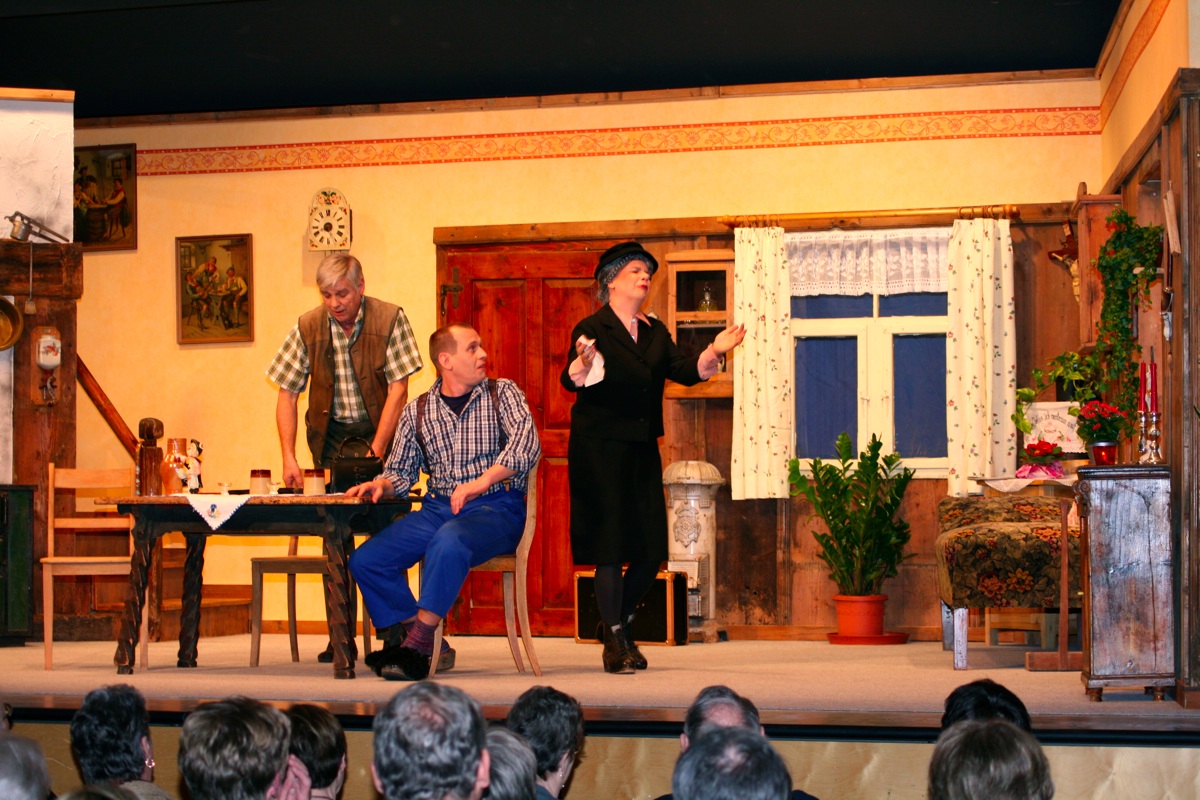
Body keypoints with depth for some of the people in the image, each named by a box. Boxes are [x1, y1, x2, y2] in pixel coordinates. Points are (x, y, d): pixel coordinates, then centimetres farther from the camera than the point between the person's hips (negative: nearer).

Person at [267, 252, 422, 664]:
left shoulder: (390, 320, -11)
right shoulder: (308, 328, -5)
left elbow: (398, 388, -12)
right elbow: (287, 395, -2)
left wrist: (376, 452, -19)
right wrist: (289, 458, -13)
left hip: (379, 429, -2)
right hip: (331, 433, 2)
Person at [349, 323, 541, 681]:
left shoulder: (503, 393, 5)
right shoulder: (417, 411, 15)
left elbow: (526, 443, -13)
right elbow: (401, 471, 19)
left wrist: (480, 482, -26)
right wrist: (381, 486, -6)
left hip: (495, 508, -4)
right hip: (437, 509, 5)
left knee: (448, 541, -38)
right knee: (365, 560, -15)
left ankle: (416, 646, -29)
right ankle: (431, 648, -6)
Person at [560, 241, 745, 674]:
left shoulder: (655, 333, 15)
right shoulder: (592, 329, -5)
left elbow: (685, 371, 6)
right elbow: (572, 381, -17)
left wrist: (714, 352, -11)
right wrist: (581, 366, -39)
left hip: (643, 450, 6)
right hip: (600, 449, -6)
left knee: (651, 548, 4)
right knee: (611, 544, -4)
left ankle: (618, 622, 24)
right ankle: (614, 639, 6)